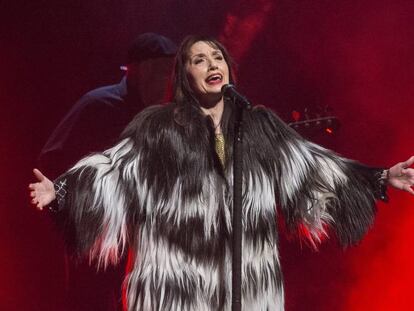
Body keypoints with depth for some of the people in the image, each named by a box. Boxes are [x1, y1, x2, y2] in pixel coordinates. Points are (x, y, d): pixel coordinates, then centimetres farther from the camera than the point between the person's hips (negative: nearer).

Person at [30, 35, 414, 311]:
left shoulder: (260, 124, 10)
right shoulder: (159, 125, 1)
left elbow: (312, 164, 12)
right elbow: (115, 167, -7)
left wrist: (382, 179, 10)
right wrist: (61, 190, -21)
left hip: (248, 279, 3)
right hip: (178, 277, -3)